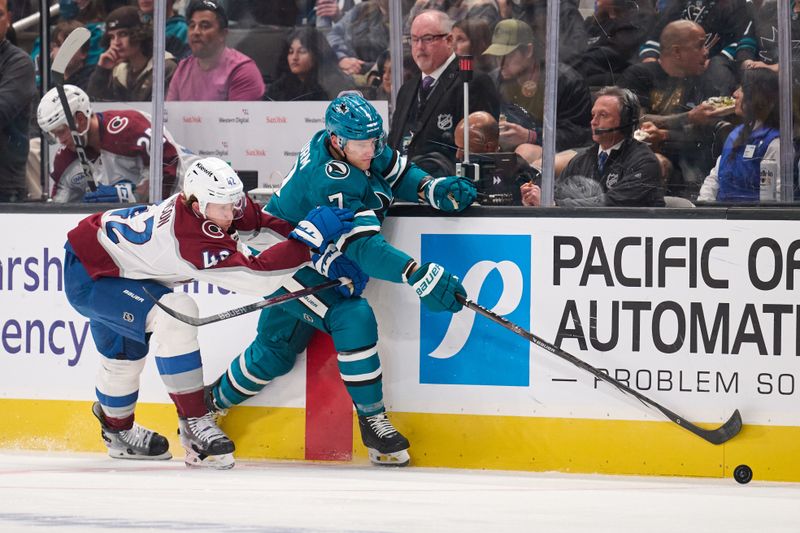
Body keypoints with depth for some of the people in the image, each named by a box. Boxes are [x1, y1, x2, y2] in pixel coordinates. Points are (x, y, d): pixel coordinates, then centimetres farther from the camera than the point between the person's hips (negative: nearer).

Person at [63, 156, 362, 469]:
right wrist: (310, 235, -42)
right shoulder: (194, 240, -38)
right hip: (87, 275, -10)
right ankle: (194, 422, -19)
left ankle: (117, 431, 51)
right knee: (174, 313, -27)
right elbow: (257, 276, -42)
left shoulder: (209, 201, -15)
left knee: (125, 354, 26)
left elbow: (262, 220, -4)